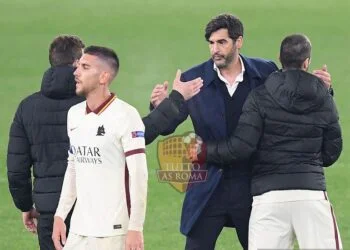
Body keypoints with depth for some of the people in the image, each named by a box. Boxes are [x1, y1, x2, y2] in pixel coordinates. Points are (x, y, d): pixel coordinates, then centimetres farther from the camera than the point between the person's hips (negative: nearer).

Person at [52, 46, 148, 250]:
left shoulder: (125, 116, -11)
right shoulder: (75, 114, 12)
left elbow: (139, 176, -14)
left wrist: (135, 229, -18)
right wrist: (60, 215, 16)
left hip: (114, 231, -7)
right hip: (79, 229, 7)